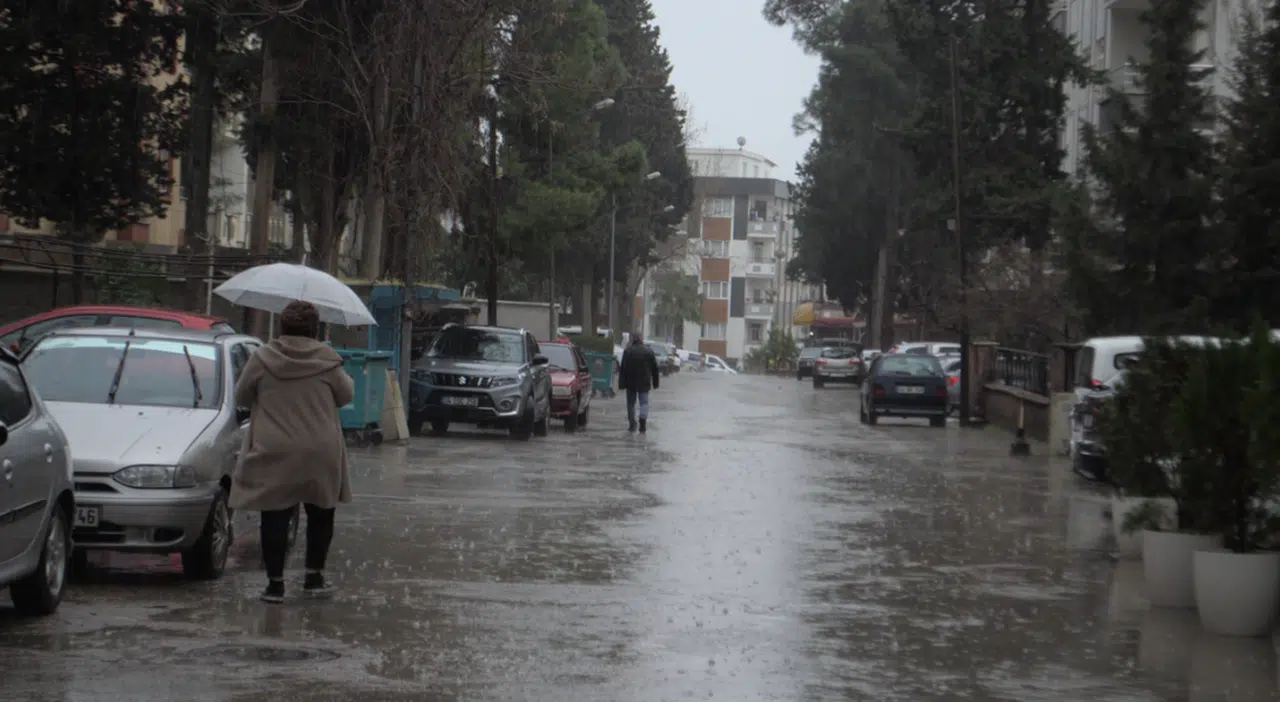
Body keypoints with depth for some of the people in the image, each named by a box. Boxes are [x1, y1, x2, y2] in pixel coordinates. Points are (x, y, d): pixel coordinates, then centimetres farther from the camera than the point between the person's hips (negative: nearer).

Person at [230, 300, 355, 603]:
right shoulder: (327, 360, -4)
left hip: (274, 453, -1)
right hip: (320, 453, 1)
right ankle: (314, 576, 18)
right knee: (320, 515, 16)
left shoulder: (262, 359, -4)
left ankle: (275, 582, 4)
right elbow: (345, 395, 7)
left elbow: (241, 398, 5)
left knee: (275, 517, 4)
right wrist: (346, 379, 28)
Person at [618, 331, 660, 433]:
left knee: (631, 403, 11)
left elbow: (623, 368, -7)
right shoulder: (649, 351, 1)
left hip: (630, 382, -1)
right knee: (644, 402, 4)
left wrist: (621, 383, -5)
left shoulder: (627, 351, -5)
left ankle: (632, 425, 12)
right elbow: (654, 368, 7)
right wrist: (655, 383, 15)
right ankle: (643, 419, -21)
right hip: (644, 383, 1)